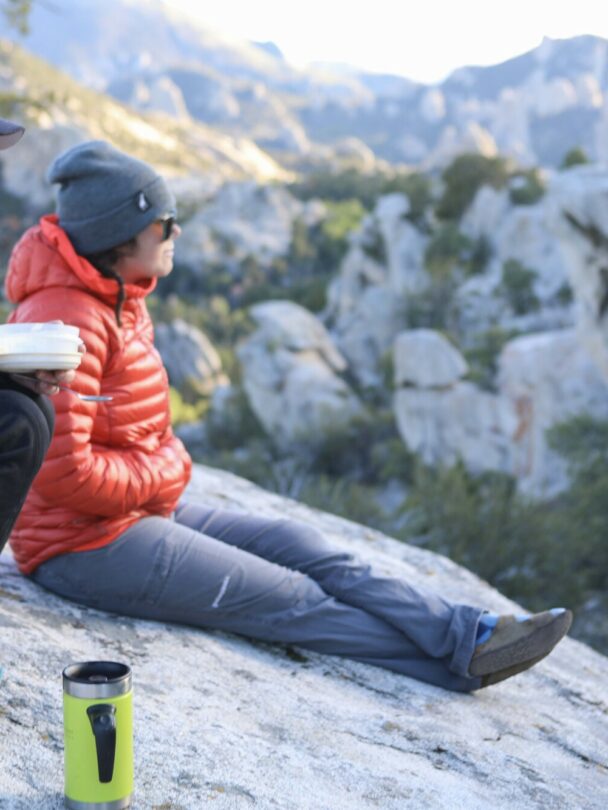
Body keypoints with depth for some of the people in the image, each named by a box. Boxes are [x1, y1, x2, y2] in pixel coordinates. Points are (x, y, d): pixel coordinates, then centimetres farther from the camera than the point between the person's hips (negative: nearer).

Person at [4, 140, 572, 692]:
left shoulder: (117, 300, 10)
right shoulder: (67, 320, -23)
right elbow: (64, 471, -26)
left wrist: (166, 462, 1)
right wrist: (162, 473, -12)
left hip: (144, 508, 10)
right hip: (87, 544, -9)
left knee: (297, 545, -2)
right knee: (295, 602, -9)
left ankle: (468, 634, -4)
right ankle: (458, 656, -2)